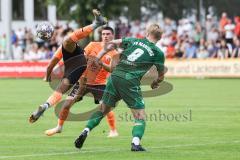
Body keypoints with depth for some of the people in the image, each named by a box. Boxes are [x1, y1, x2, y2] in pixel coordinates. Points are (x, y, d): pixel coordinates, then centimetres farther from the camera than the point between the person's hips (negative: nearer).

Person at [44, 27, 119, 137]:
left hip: (100, 84, -2)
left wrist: (101, 63, -30)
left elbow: (112, 69, -14)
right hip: (84, 81, 2)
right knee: (67, 103, -3)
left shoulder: (113, 53, -3)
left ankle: (113, 130, 3)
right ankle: (59, 127, 16)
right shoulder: (93, 45, 0)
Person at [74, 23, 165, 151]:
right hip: (131, 82, -4)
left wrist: (98, 57, 32)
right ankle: (136, 143, -18)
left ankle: (86, 131, 5)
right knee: (140, 116, 3)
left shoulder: (134, 41, 16)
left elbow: (112, 43, 22)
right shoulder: (158, 52, 7)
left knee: (102, 109, 20)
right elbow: (161, 76, 17)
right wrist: (155, 83, 38)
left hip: (115, 76, 4)